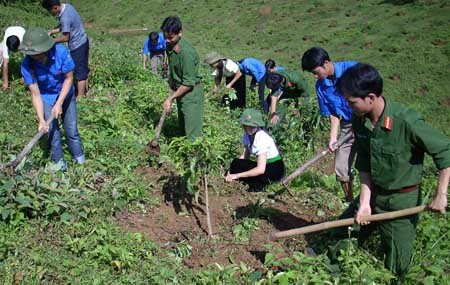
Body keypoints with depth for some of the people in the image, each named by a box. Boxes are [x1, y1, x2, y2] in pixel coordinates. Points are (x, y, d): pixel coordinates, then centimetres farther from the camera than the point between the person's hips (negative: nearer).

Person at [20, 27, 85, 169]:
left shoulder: (61, 52, -33)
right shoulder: (27, 65, -29)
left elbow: (69, 78, -19)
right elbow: (35, 94, -22)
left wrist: (59, 103, -22)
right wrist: (41, 120, -29)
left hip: (65, 93, 0)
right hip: (46, 97, 0)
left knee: (71, 128, 8)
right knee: (52, 131, 2)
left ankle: (78, 156, 32)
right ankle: (59, 162, 23)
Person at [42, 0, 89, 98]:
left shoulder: (65, 17, -29)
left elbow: (65, 37, -21)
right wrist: (51, 32, 3)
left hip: (77, 46, -9)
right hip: (83, 41, 9)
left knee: (79, 72, 2)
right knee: (84, 68, 20)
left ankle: (80, 97, 12)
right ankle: (85, 91, 33)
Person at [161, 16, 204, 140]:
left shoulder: (186, 52, -26)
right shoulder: (170, 46, 1)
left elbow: (189, 83, -24)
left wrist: (171, 98, -17)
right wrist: (170, 91, 7)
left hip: (191, 93, -9)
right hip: (180, 91, 9)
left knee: (192, 133, -4)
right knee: (182, 128, 18)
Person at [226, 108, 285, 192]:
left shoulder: (261, 138, -27)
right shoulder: (247, 135, -3)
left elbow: (260, 169, -33)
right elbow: (245, 156, 3)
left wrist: (237, 175, -34)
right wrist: (231, 170, -14)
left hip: (276, 170, -8)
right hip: (265, 166, 8)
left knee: (236, 164, -25)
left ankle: (258, 186, -14)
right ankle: (259, 184, -7)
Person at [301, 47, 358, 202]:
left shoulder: (352, 68, -15)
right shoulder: (321, 85, 1)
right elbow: (333, 113, 7)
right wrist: (333, 138, -3)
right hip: (347, 126, 6)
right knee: (341, 169, 8)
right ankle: (349, 201, 27)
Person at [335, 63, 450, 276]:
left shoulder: (406, 122, -29)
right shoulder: (360, 120, -9)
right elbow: (364, 165, -1)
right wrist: (364, 202, -6)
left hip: (401, 202, -6)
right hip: (373, 193, 6)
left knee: (394, 267, 7)